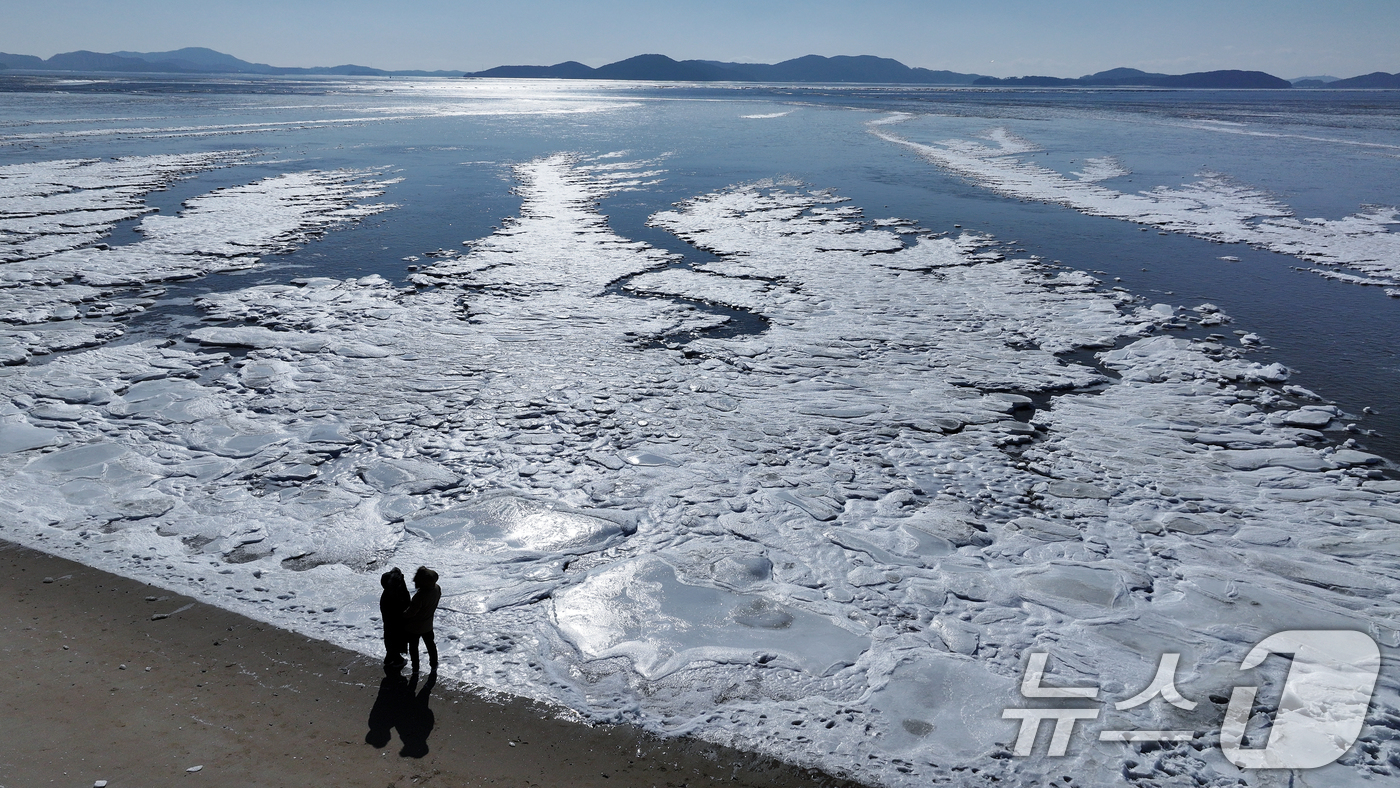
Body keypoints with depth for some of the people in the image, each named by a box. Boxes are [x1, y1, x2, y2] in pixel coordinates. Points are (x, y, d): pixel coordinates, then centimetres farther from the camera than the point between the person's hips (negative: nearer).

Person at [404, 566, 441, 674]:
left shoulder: (420, 596, -39)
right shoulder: (437, 589, -18)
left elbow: (410, 613, -26)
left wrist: (402, 615, -6)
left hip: (414, 627, -6)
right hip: (428, 624, 6)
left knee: (413, 647, 18)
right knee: (430, 644, 25)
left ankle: (415, 669, 33)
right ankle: (434, 666, 39)